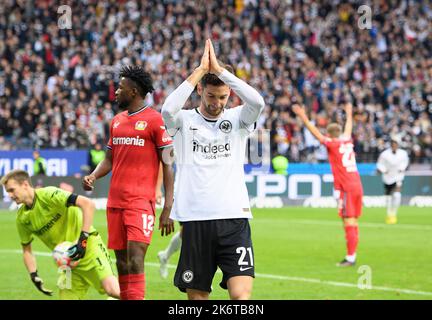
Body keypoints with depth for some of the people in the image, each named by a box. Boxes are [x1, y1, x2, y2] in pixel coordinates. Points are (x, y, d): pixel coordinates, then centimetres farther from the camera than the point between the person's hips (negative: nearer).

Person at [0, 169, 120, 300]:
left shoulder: (48, 195, -16)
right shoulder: (22, 218, 5)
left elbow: (88, 204, -25)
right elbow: (26, 249, 18)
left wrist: (83, 240, -30)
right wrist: (34, 275, 2)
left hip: (89, 245, -7)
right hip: (68, 261, 7)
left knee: (112, 290, -27)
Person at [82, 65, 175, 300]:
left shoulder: (155, 120, -5)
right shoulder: (117, 121, 16)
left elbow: (167, 164, -6)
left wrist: (167, 209, -13)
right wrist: (93, 176, 0)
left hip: (141, 202, -7)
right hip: (115, 202, 7)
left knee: (135, 261, -15)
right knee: (121, 263, 8)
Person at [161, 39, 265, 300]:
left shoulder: (237, 119, 8)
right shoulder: (184, 120, 6)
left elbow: (257, 102, -14)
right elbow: (168, 110, -18)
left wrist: (219, 69, -11)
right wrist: (200, 70, -15)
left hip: (234, 219, 0)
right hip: (195, 220, 0)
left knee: (241, 295, -14)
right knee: (196, 296, 6)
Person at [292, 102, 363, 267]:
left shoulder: (333, 144, -4)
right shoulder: (348, 141, 13)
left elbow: (316, 133, -7)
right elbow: (348, 129, 33)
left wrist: (303, 117, -5)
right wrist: (349, 114, 51)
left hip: (345, 188, -7)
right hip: (357, 186, 7)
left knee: (349, 223, -9)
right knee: (353, 223, 7)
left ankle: (350, 257, -12)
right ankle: (352, 256, 9)